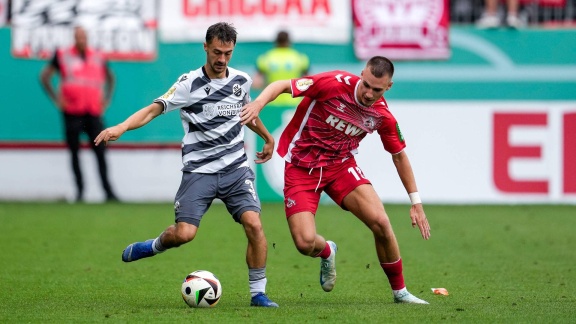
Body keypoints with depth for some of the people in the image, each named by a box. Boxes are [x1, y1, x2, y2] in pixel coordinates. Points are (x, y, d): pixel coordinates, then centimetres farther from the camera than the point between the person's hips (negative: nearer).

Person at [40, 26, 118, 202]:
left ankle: (108, 190, -4)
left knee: (100, 151, -4)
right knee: (75, 153, 2)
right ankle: (80, 190, 9)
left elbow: (110, 78, 26)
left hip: (94, 112, 1)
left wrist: (106, 99, 14)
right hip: (72, 112, -1)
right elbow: (44, 76, 8)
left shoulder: (98, 57, 9)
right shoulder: (62, 56, 1)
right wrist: (57, 99, 1)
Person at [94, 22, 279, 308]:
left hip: (235, 168, 3)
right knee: (184, 233, -16)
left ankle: (258, 293, -2)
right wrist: (121, 127, -33)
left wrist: (268, 138, 42)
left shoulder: (241, 81, 6)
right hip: (199, 170, -3)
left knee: (253, 223, -16)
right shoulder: (190, 84, -8)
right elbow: (154, 109, -16)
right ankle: (155, 246, 20)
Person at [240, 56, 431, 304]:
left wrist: (416, 202, 8)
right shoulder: (335, 84, -21)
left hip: (341, 165, 3)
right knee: (306, 243, -17)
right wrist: (259, 103, -41)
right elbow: (282, 86, -20)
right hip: (301, 168, -3)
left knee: (380, 222, -17)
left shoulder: (382, 115, -8)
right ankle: (327, 252, 25)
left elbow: (399, 155, 8)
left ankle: (400, 291, 5)